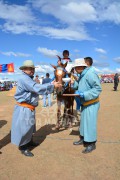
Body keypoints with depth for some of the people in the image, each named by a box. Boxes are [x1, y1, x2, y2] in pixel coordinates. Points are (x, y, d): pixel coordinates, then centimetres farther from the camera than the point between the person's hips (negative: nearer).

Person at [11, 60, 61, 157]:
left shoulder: (29, 79, 16)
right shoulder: (24, 79, -19)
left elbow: (36, 89, 9)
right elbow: (38, 88, -29)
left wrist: (51, 85, 0)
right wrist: (52, 85, -23)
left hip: (30, 107, 11)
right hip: (24, 108, -11)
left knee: (30, 125, 22)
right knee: (24, 126, 0)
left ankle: (29, 141, 40)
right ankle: (23, 147, 16)